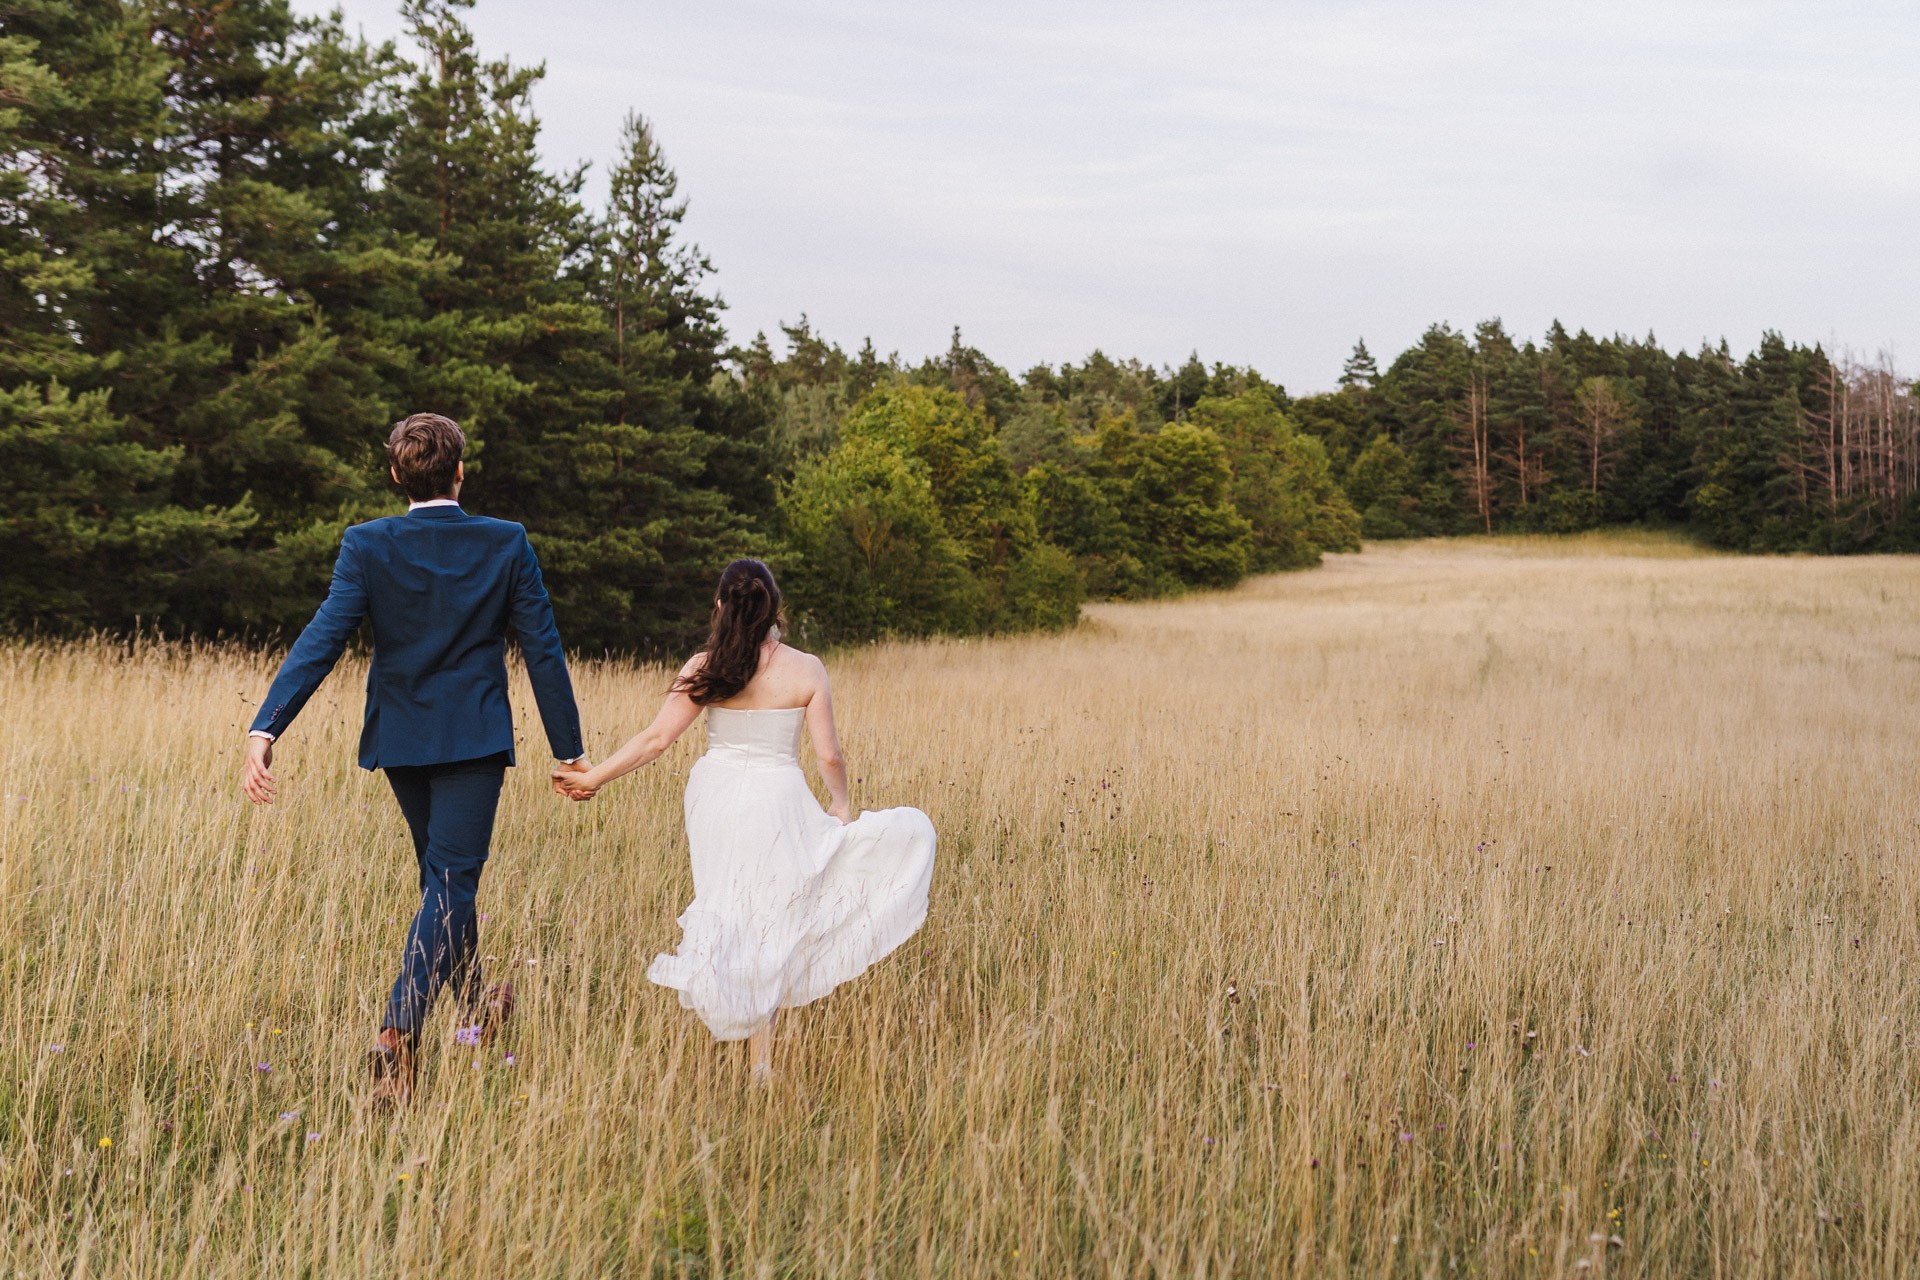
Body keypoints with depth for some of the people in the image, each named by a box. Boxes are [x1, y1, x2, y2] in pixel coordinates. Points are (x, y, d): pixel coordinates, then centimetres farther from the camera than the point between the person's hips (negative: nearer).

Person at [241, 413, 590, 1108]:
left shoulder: (367, 546, -7)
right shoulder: (507, 544, -7)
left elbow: (321, 640, -16)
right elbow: (543, 650, -5)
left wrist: (264, 730, -20)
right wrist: (569, 749, 2)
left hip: (400, 741, 3)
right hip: (475, 739, -3)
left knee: (445, 874, 21)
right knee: (449, 886, -3)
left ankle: (480, 1012, 40)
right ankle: (398, 1031, -23)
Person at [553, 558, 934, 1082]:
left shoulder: (704, 667, -3)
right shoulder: (805, 670, -5)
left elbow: (656, 738, -6)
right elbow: (828, 755, -5)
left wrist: (592, 778, 2)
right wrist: (842, 803, 14)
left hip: (715, 799, 1)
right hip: (777, 803, -1)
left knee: (728, 913, 14)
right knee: (768, 923, 8)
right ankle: (761, 1057, 7)